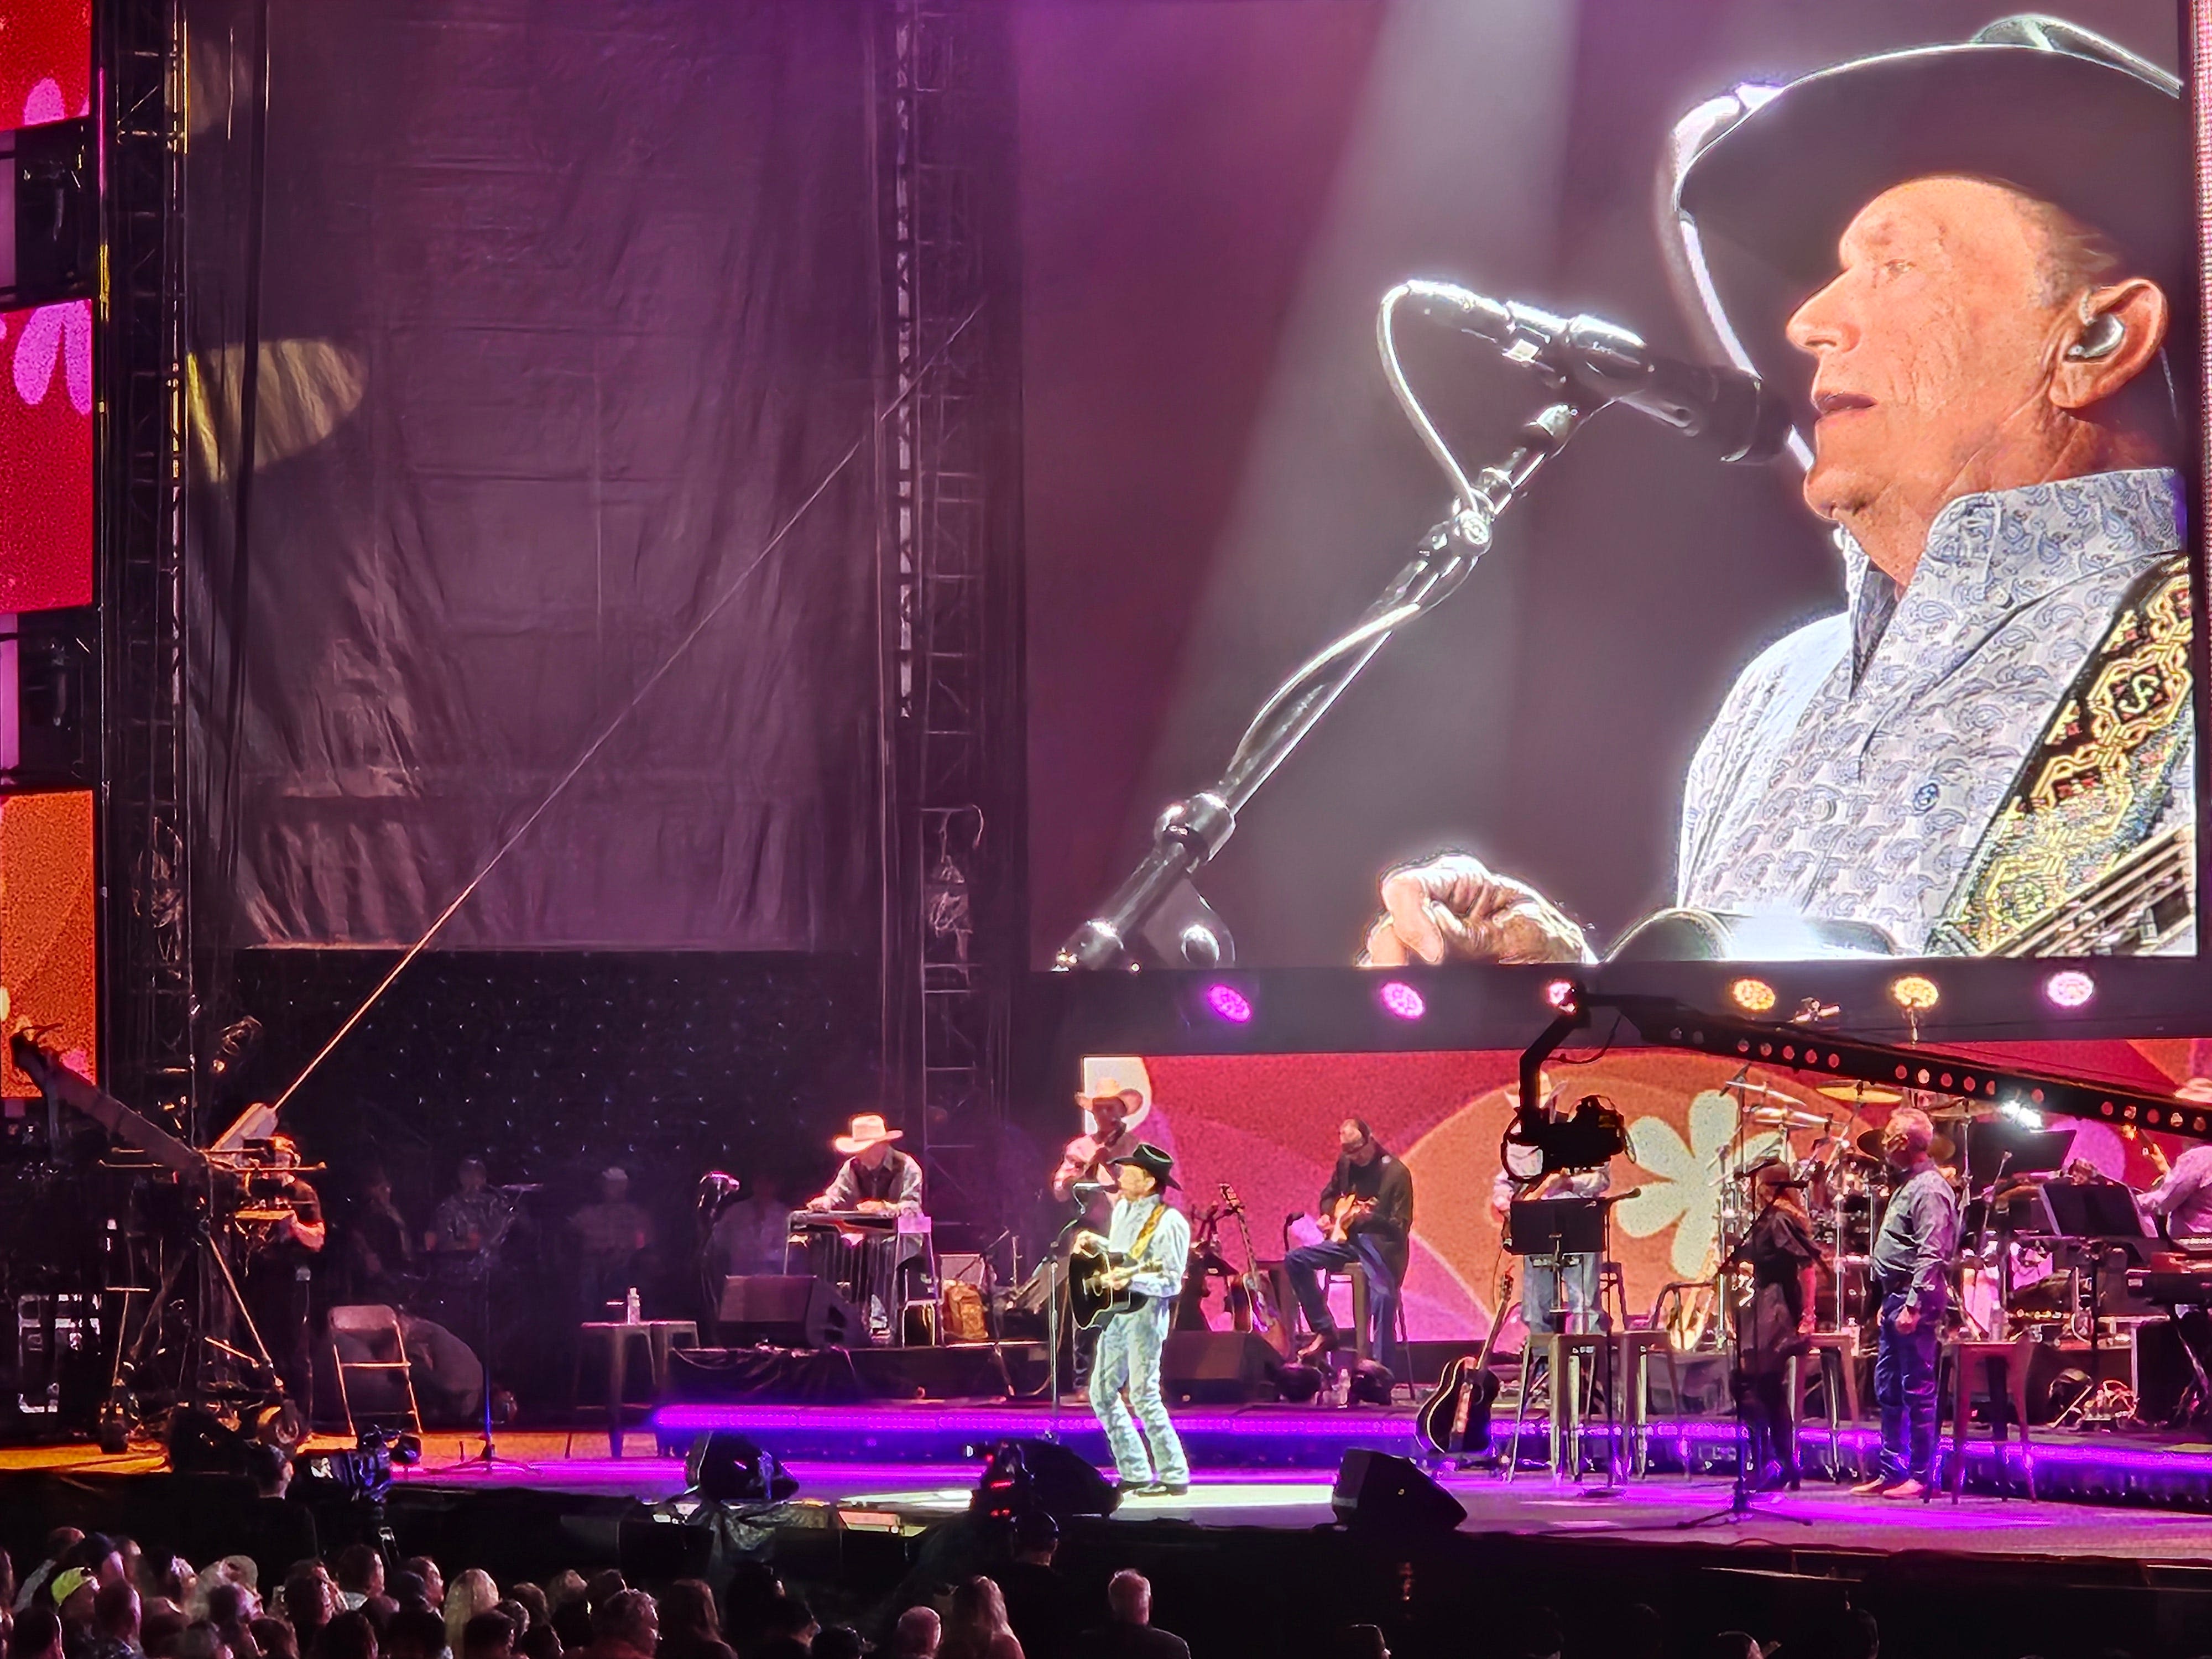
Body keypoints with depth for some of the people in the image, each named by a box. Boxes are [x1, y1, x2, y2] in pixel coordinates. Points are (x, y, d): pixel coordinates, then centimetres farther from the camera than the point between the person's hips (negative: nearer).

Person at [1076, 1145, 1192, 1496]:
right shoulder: (1122, 1210, 12)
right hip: (1114, 1312, 9)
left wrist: (1130, 1280, -31)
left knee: (1143, 1395, -14)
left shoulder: (1169, 1223, -14)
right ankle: (1135, 1474, 16)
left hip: (1146, 1312, -9)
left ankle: (1174, 1477, -9)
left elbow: (1172, 1283, -18)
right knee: (1102, 1393, 9)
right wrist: (1096, 1243, 13)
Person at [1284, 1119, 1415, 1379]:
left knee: (1384, 1297, -30)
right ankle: (1324, 1331, -1)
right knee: (1296, 1260, -7)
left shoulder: (1396, 1173, -13)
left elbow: (1400, 1227, -15)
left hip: (1381, 1245, -7)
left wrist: (1369, 1217, -33)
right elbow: (1329, 1195, 26)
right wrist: (1327, 1216, 3)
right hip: (1348, 1239, 7)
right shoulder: (1345, 1164, 6)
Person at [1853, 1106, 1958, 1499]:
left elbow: (1931, 1256, -22)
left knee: (1917, 1390, -6)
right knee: (1888, 1390, 13)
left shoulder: (1929, 1190, -15)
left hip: (1915, 1299, -11)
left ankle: (1921, 1476, -2)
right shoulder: (1909, 1184, 17)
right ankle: (1892, 1472, 18)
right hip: (1896, 1297, 11)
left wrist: (1914, 1305, -26)